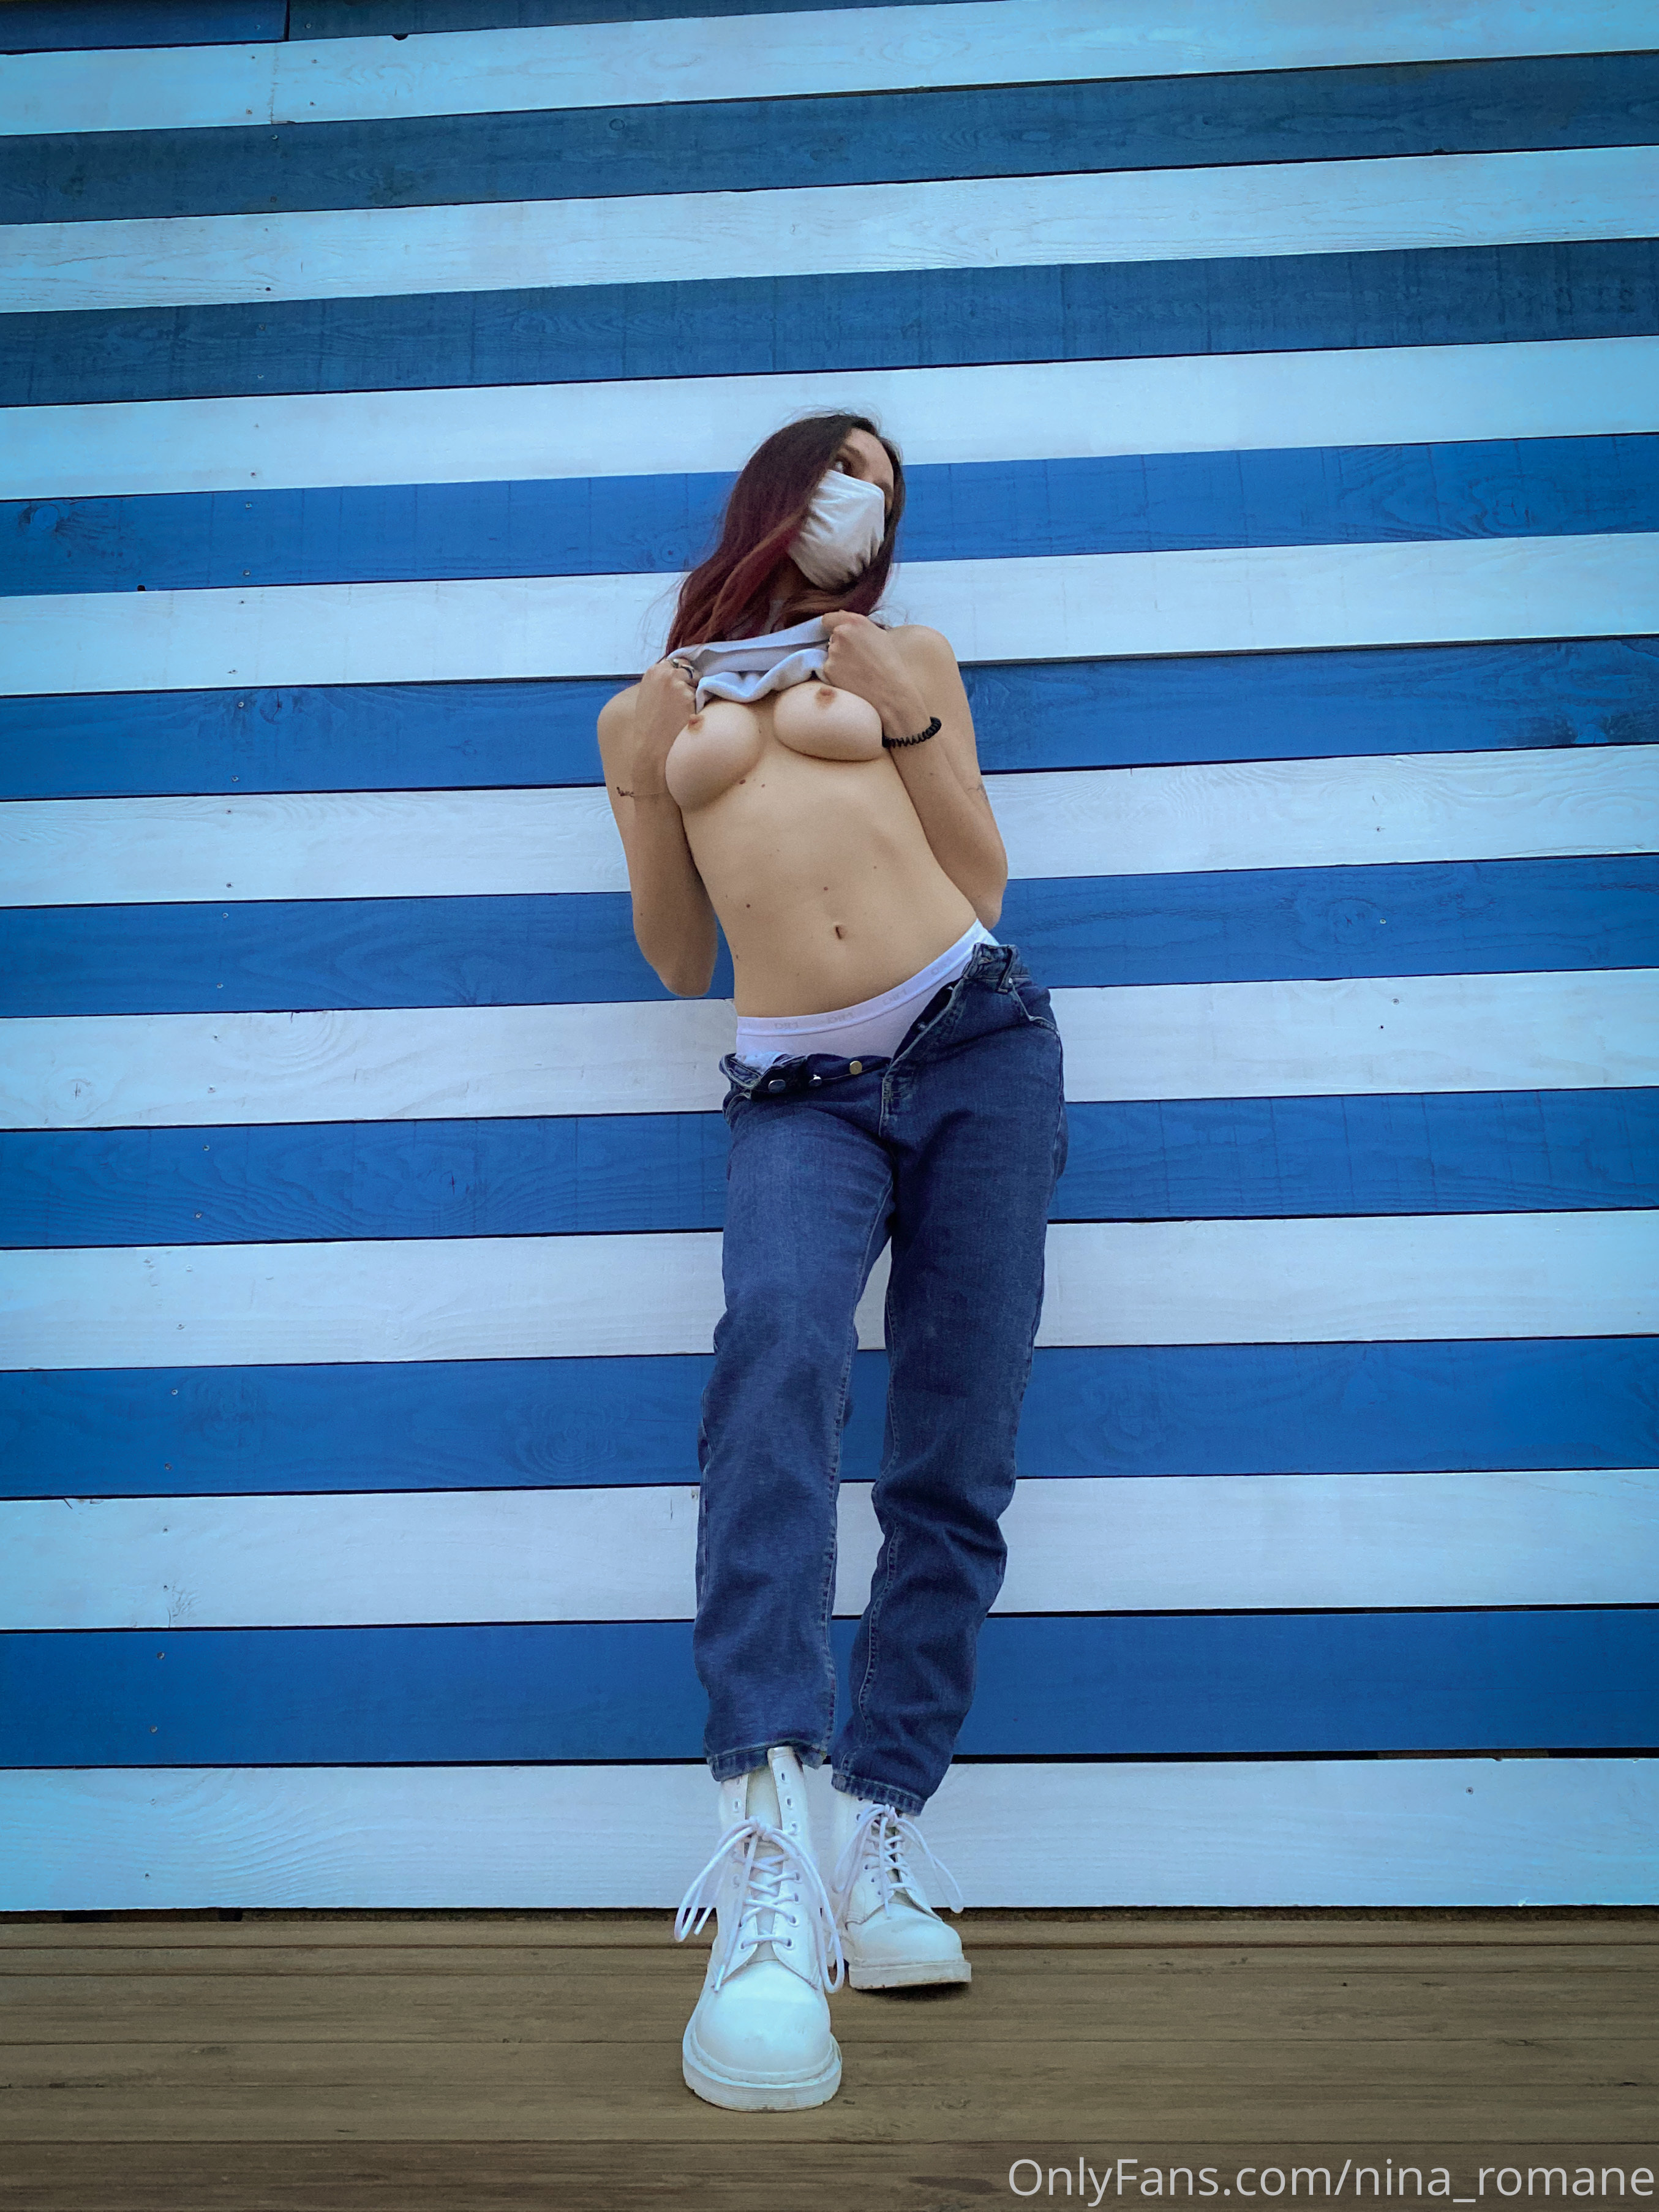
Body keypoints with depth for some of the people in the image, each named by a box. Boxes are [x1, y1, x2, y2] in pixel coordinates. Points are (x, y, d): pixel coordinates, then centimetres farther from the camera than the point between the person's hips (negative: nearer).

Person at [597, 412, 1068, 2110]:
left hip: (975, 1040, 2)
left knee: (953, 1466, -5)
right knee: (777, 1348, -32)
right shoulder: (644, 710, 20)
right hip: (801, 1092, -1)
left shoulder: (905, 659, 19)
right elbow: (679, 961, 17)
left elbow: (981, 883, 14)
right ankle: (766, 1869, -36)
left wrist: (912, 725, 2)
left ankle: (875, 1841, 4)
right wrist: (648, 793, 4)